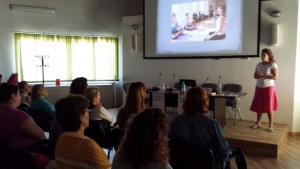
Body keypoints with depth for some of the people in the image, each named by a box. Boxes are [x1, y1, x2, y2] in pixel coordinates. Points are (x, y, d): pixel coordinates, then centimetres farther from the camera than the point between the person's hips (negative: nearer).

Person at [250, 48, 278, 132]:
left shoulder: (273, 65, -10)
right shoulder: (259, 64, 8)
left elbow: (275, 77, -17)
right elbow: (255, 76, 10)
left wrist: (263, 75, -22)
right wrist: (258, 75, -13)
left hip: (269, 88, -5)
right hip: (259, 88, 5)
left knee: (269, 107, -1)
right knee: (259, 106, 8)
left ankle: (271, 125, 9)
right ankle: (258, 123, 20)